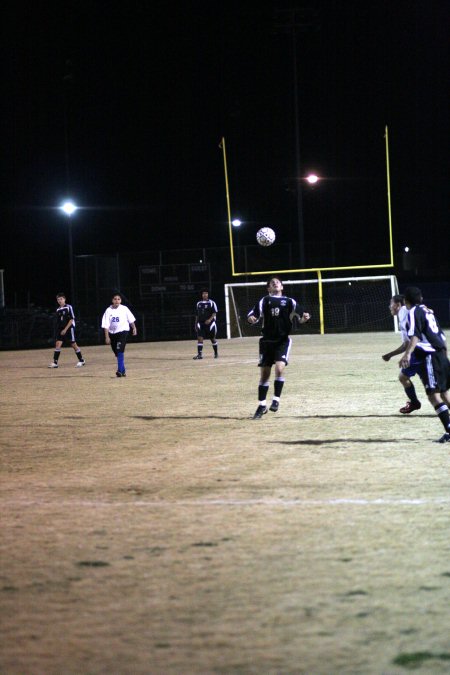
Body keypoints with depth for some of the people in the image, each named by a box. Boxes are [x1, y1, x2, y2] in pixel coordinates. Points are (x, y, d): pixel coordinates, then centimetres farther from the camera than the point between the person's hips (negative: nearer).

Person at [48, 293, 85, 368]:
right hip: (61, 329, 5)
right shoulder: (58, 310, 10)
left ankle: (81, 361, 14)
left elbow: (71, 319, -11)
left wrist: (65, 329, -15)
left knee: (73, 345, 0)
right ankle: (55, 363, -10)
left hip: (69, 328, -5)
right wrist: (58, 330, 13)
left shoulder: (69, 307, -7)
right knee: (58, 344, -8)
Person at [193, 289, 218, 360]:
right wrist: (196, 324, 15)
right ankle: (199, 354, -14)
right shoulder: (198, 304, 11)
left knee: (213, 338, 9)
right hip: (200, 323, 3)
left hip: (210, 323, -3)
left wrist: (210, 319, -24)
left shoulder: (211, 303, -4)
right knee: (199, 338, -11)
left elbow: (214, 313, -8)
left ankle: (216, 353, 27)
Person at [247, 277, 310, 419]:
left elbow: (301, 317, 2)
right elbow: (253, 316, -2)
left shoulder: (289, 301, 5)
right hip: (267, 341, 1)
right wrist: (251, 318, -25)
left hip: (283, 341, -1)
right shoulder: (264, 301, 6)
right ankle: (262, 405, 16)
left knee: (279, 368, -20)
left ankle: (276, 400, -4)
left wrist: (304, 317, -20)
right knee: (264, 373, 4)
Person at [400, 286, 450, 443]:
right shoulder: (428, 311, 20)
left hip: (429, 358, -9)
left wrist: (407, 354, -35)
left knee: (433, 395, -12)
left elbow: (415, 335, -23)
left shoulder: (414, 312, -6)